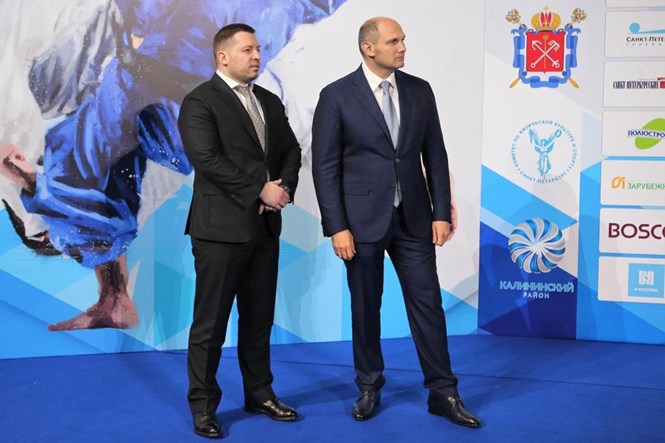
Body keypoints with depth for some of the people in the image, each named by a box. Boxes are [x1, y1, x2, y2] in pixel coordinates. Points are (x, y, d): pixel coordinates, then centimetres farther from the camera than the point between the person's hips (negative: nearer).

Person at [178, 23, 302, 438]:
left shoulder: (271, 102, 15)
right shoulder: (200, 101, -7)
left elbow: (292, 150, 13)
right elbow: (207, 160, -18)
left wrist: (284, 187, -6)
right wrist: (261, 189, -16)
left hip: (265, 226, 6)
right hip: (221, 227, -6)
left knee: (259, 318, 14)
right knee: (211, 322, 1)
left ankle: (260, 393, 26)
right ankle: (203, 405, 13)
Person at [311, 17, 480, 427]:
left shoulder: (419, 90, 4)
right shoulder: (337, 96, -6)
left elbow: (435, 155, 6)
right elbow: (326, 166, -7)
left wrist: (442, 212, 0)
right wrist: (337, 227, -12)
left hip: (413, 218, 3)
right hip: (363, 219, -2)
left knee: (428, 303, 4)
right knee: (365, 307, 9)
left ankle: (443, 393, 15)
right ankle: (370, 388, 27)